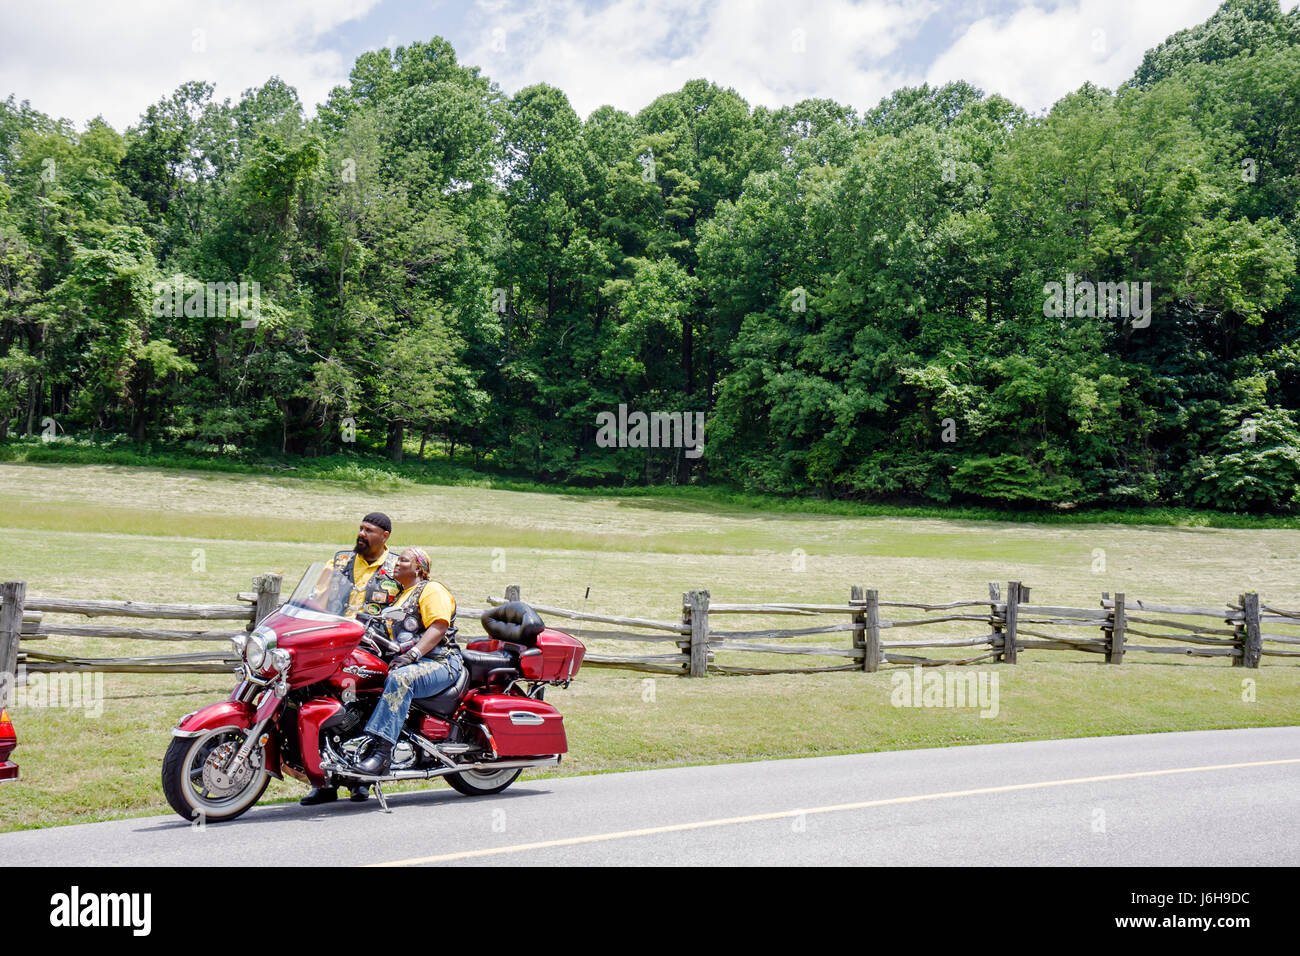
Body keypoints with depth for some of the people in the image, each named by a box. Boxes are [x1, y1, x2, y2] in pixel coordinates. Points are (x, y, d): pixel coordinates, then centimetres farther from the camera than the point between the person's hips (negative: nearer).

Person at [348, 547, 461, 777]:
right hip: (408, 660, 9)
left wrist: (412, 655, -26)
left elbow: (439, 627, -15)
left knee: (400, 678, -37)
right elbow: (393, 633, 31)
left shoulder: (432, 589, -1)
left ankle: (382, 748, -43)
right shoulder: (400, 596, 28)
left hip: (441, 663, -9)